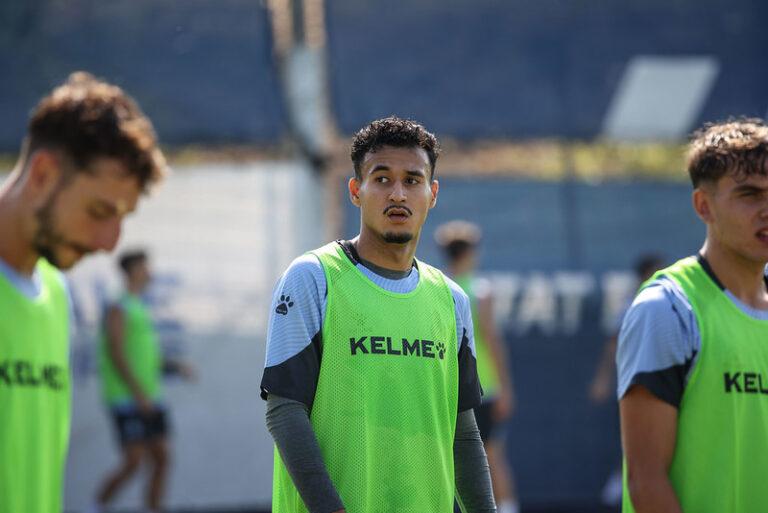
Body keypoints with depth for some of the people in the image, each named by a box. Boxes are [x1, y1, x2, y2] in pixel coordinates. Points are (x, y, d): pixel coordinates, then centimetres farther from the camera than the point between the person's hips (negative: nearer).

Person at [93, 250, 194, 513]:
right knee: (133, 462, -13)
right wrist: (139, 393, -22)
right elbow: (116, 354, -18)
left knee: (161, 459, 2)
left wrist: (176, 366, 12)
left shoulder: (139, 310, 19)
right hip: (127, 400, -9)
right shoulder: (119, 309, -9)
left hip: (149, 399, 9)